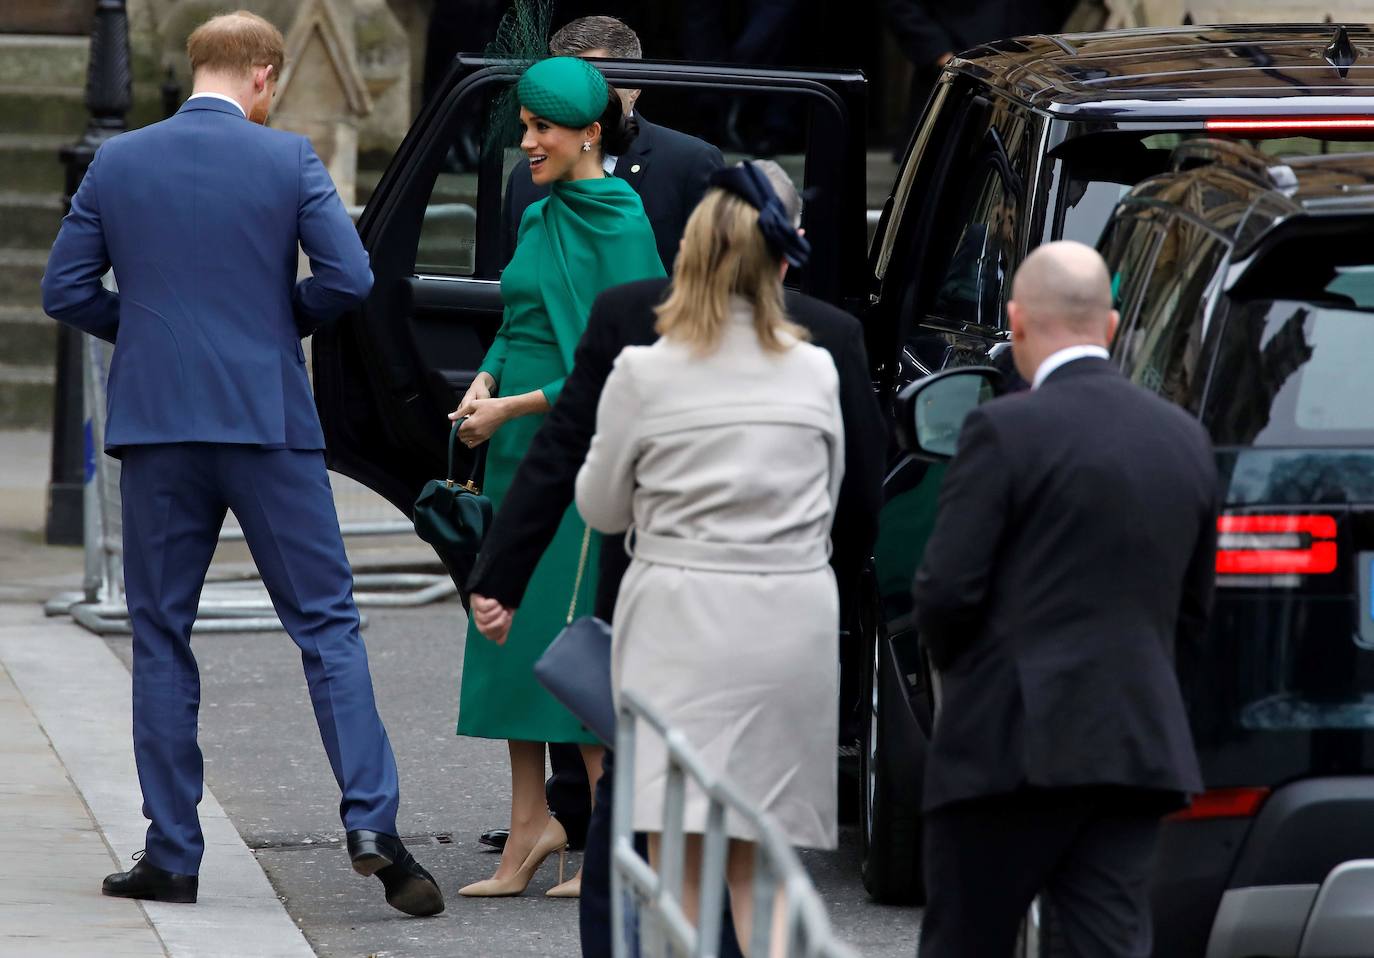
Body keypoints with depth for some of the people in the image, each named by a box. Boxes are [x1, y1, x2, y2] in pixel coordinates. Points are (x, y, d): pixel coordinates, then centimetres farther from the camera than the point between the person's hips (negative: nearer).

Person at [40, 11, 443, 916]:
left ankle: (172, 854, 7)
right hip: (268, 421, -2)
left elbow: (66, 289, 4)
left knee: (161, 635, 8)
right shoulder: (287, 160, -4)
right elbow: (350, 277, -10)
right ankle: (373, 824, -10)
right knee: (326, 621, 3)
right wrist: (284, 317, 9)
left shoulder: (117, 163, 4)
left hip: (156, 424, 2)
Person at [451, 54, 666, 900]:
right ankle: (531, 824, 11)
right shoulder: (542, 219, 13)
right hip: (521, 451, 8)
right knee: (512, 634, 6)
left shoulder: (618, 227, -12)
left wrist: (512, 407, -14)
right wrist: (484, 384, 1)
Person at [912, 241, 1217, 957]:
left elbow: (947, 590, -10)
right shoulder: (1187, 440, 11)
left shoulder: (1005, 430, -9)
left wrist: (956, 667, 10)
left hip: (1014, 745, -5)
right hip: (1139, 751, 5)